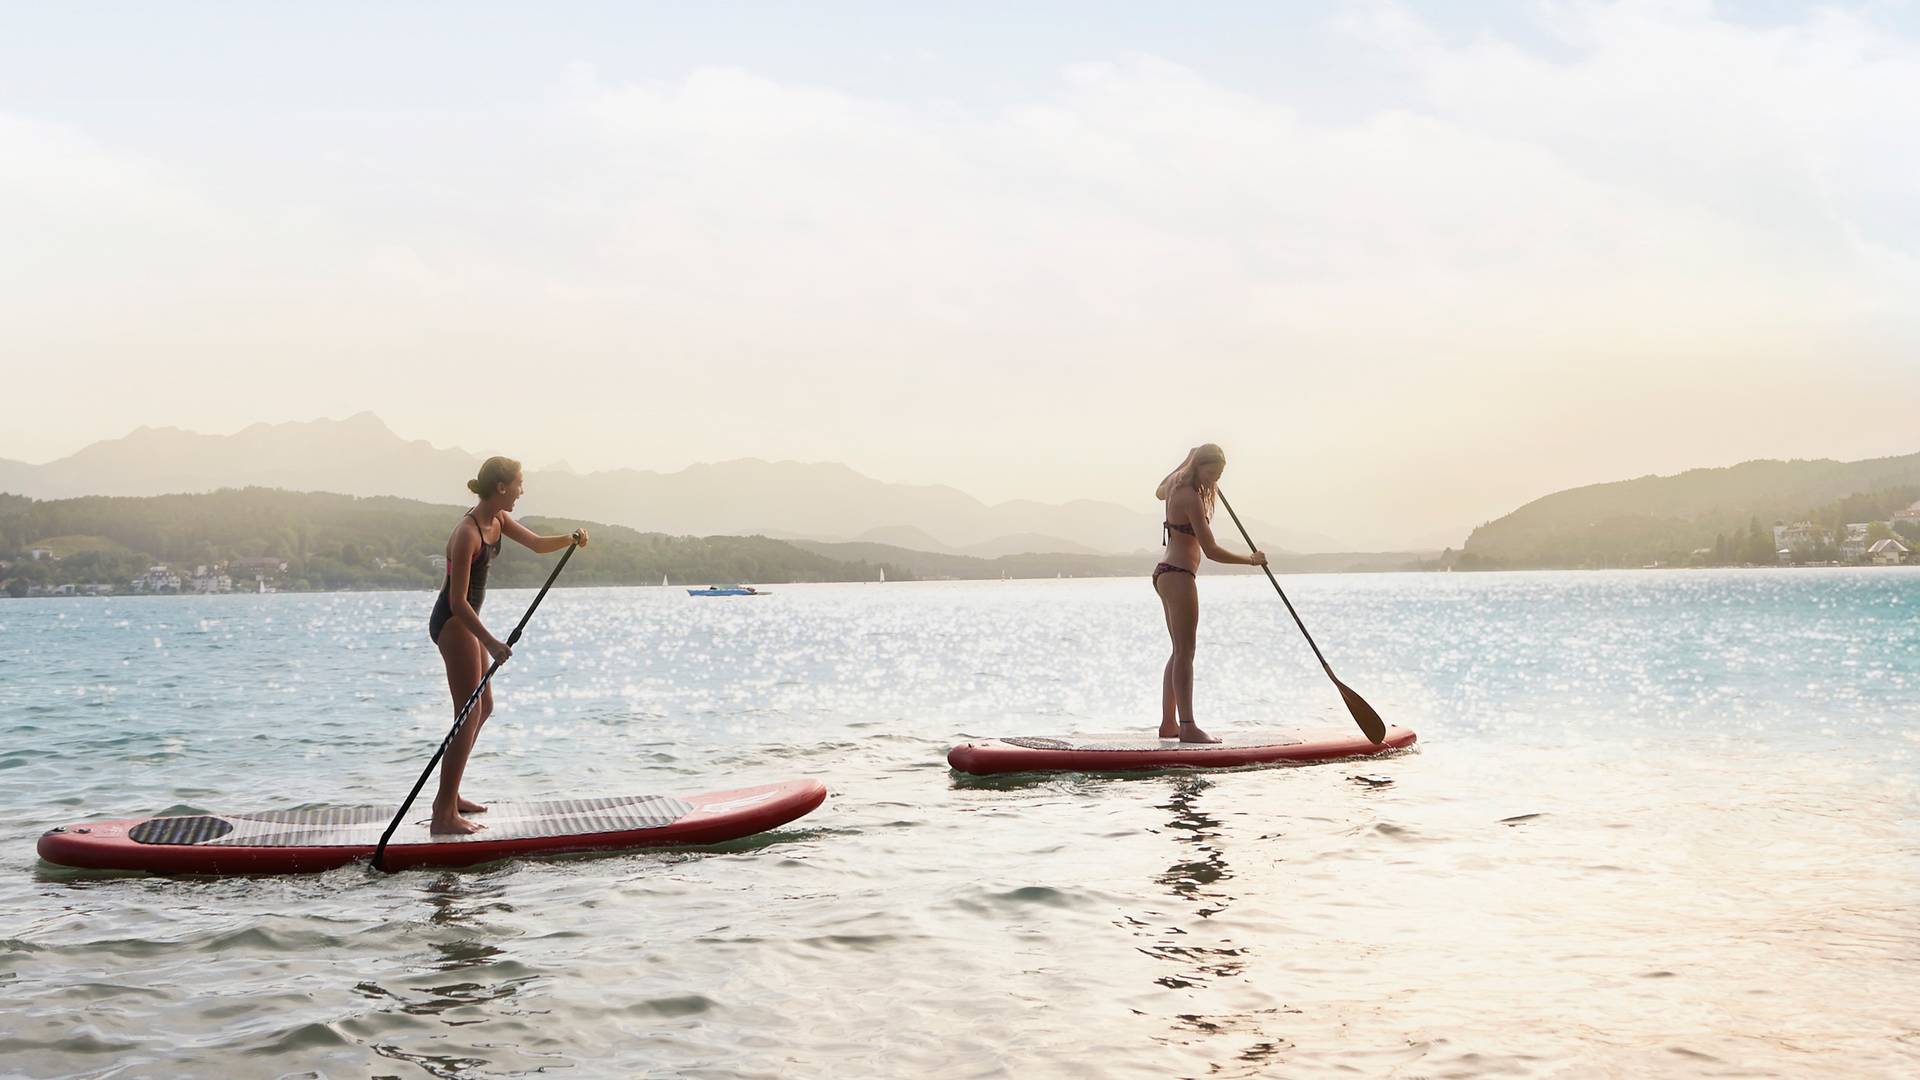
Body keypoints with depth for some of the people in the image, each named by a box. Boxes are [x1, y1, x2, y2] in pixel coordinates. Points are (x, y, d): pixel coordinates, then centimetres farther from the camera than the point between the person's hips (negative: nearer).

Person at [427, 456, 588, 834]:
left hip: (465, 619, 10)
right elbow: (457, 601, -26)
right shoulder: (468, 534, -25)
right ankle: (444, 814, -8)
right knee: (469, 716, -10)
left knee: (484, 708, 17)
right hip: (452, 622, -10)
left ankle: (450, 796, 26)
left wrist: (571, 539, -8)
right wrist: (491, 643, -31)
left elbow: (537, 544, 12)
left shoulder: (497, 521, 3)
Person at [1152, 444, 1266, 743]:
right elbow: (1211, 550, -20)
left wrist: (1186, 462, 38)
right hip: (1178, 576, -11)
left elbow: (1160, 492, 39)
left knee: (1180, 651, 14)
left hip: (1165, 573, 11)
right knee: (1185, 652, -12)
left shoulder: (1176, 487, 10)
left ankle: (1168, 723, 17)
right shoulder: (1190, 497, -18)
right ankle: (1187, 726, -15)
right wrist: (1250, 560, -9)